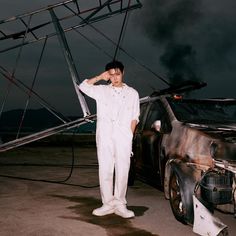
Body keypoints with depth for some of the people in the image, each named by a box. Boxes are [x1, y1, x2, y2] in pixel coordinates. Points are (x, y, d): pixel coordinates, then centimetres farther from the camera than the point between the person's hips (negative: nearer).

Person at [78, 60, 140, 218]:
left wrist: (130, 136, 0)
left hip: (123, 138, 0)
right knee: (105, 170, 0)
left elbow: (134, 118, 10)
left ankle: (120, 205, 6)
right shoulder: (102, 90, 12)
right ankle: (108, 204, 9)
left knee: (123, 171, -2)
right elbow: (83, 86, -2)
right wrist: (100, 77, -1)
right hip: (105, 137, 1)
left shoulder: (132, 93, 11)